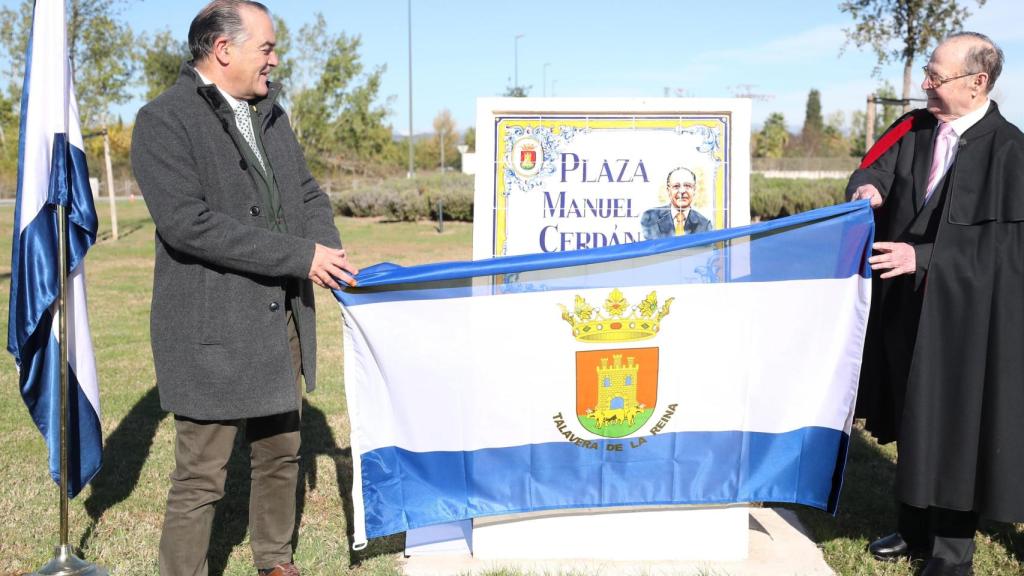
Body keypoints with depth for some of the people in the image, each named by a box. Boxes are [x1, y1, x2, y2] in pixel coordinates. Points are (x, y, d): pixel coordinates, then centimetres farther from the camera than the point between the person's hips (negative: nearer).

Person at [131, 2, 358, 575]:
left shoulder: (271, 115, 13)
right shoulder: (163, 122, -11)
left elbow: (309, 194, 16)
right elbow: (188, 222, -22)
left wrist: (328, 251, -7)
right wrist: (300, 255, -22)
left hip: (282, 322, 8)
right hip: (212, 332, -7)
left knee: (282, 452, 19)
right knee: (202, 475, -1)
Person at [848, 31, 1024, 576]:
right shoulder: (914, 128, 3)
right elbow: (873, 168, 2)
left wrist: (921, 256, -23)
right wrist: (868, 188, -21)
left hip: (963, 316, -6)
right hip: (906, 305, 6)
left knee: (953, 428, 4)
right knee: (913, 420, 17)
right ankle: (915, 527, 34)